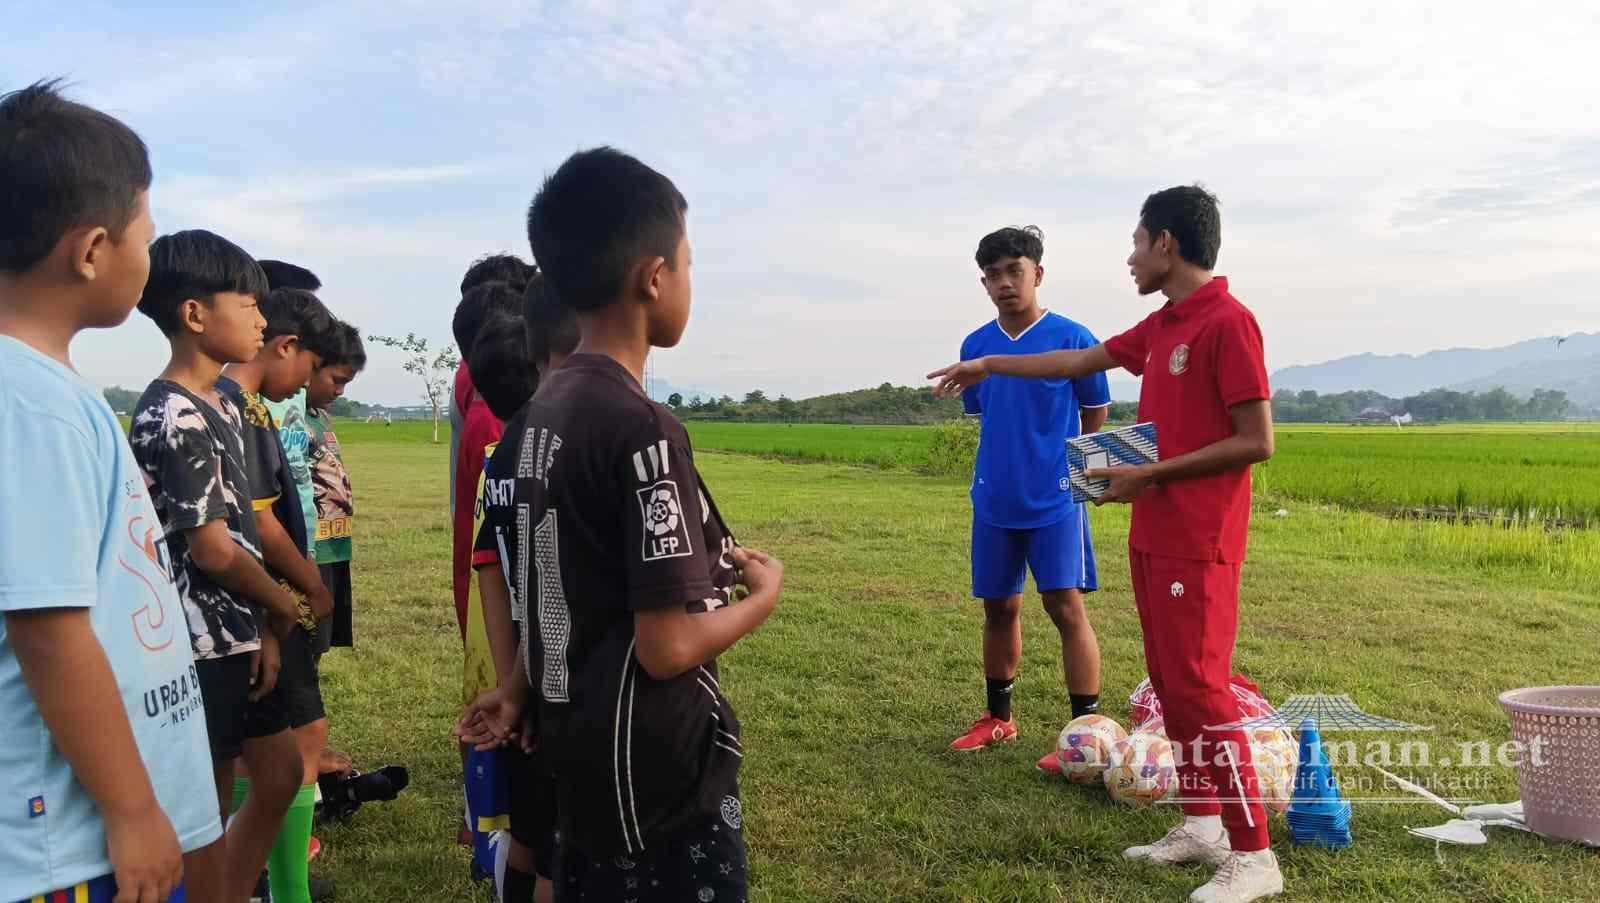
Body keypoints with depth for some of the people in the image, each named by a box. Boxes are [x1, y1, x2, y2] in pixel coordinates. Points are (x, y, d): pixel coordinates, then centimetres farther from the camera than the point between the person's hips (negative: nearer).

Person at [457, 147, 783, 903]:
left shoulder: (533, 418, 2)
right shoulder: (643, 430, -24)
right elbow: (668, 648, -24)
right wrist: (764, 591, -8)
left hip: (576, 756, 8)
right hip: (659, 775, -8)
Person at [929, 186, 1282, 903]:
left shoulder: (1228, 322, -14)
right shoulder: (1161, 327, 13)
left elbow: (1256, 442, -18)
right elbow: (1081, 361, 26)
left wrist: (1151, 475, -17)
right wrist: (987, 365, 32)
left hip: (1196, 545, -9)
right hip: (1152, 538, 9)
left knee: (1198, 688, -7)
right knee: (1169, 683, 12)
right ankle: (1200, 824, 23)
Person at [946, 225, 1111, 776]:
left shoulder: (1072, 339, -8)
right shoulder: (976, 346, 5)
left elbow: (1095, 419, 2)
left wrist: (1078, 472, 7)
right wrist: (1011, 461, 12)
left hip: (1056, 500, -4)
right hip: (994, 499, 5)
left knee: (1066, 607, -7)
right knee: (999, 607, 13)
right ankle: (998, 719, 28)